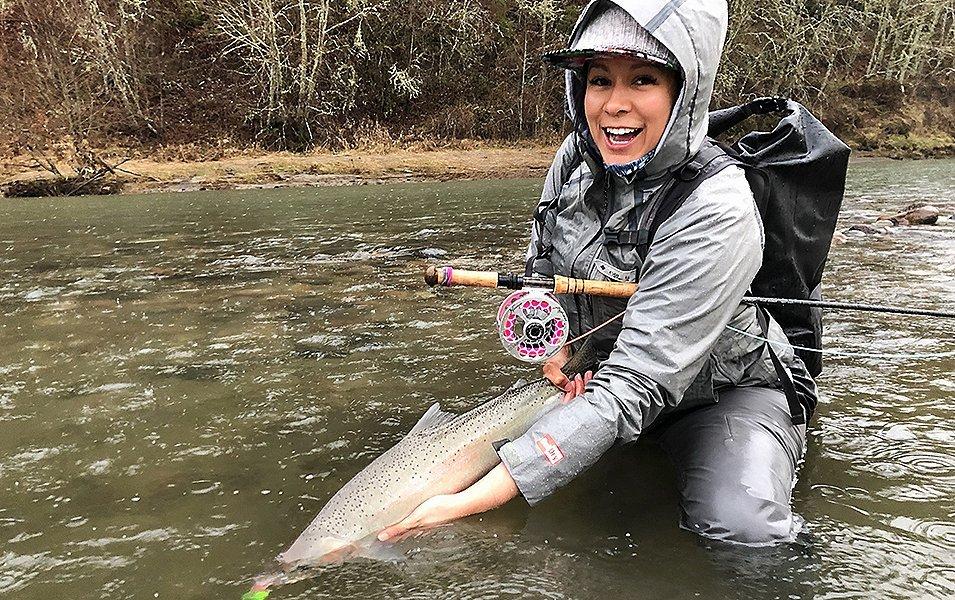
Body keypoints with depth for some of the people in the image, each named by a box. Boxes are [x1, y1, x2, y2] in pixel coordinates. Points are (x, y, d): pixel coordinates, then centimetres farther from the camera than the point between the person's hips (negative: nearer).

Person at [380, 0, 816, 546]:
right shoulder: (578, 155, -11)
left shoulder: (717, 215, -32)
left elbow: (635, 387, -38)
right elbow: (542, 270, 8)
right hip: (593, 372, 6)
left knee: (741, 528, -31)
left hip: (727, 392, -5)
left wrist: (472, 502, -43)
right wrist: (554, 345, -14)